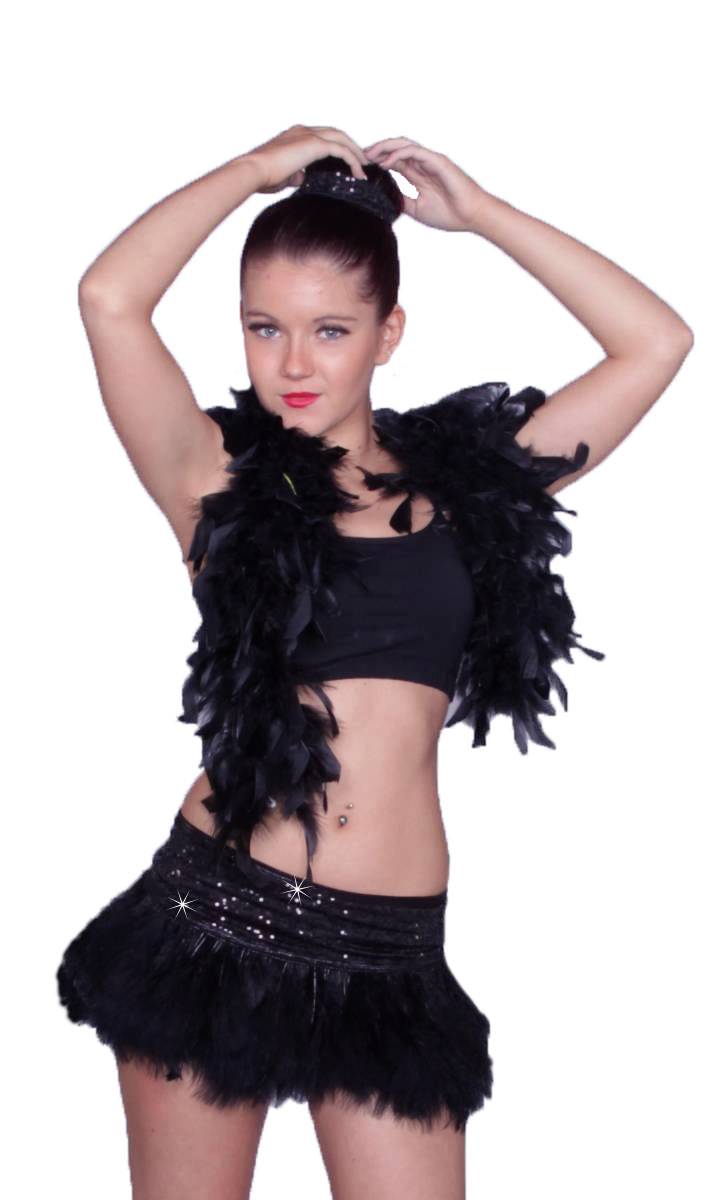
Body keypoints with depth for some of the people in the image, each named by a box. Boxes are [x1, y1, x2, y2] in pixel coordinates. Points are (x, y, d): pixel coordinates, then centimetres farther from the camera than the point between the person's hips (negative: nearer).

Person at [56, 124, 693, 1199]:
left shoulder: (463, 479, 8)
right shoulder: (220, 476, 3)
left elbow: (656, 342, 7)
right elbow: (110, 299, -11)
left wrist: (477, 211, 9)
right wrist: (265, 166, 1)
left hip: (389, 950, 1)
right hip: (215, 916, -1)